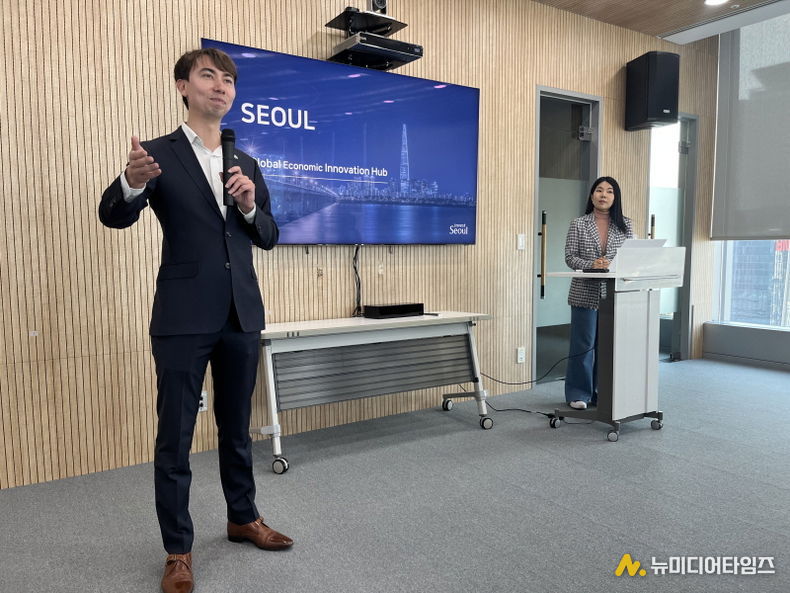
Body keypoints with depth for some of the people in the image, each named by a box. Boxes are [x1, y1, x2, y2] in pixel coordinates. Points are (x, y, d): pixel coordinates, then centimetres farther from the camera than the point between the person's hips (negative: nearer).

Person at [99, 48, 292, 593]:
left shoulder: (246, 164, 12)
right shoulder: (159, 153, -1)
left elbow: (269, 236, 11)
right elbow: (115, 216, -13)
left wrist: (250, 206, -10)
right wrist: (132, 182, -35)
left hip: (241, 316, 4)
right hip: (183, 319, -4)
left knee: (237, 427, 17)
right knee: (175, 437, 4)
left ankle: (243, 518, 35)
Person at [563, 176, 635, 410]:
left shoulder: (625, 225, 7)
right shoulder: (579, 224, 1)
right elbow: (570, 257, -3)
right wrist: (591, 265, -20)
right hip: (585, 293, -2)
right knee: (583, 344, 3)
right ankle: (578, 393, 15)